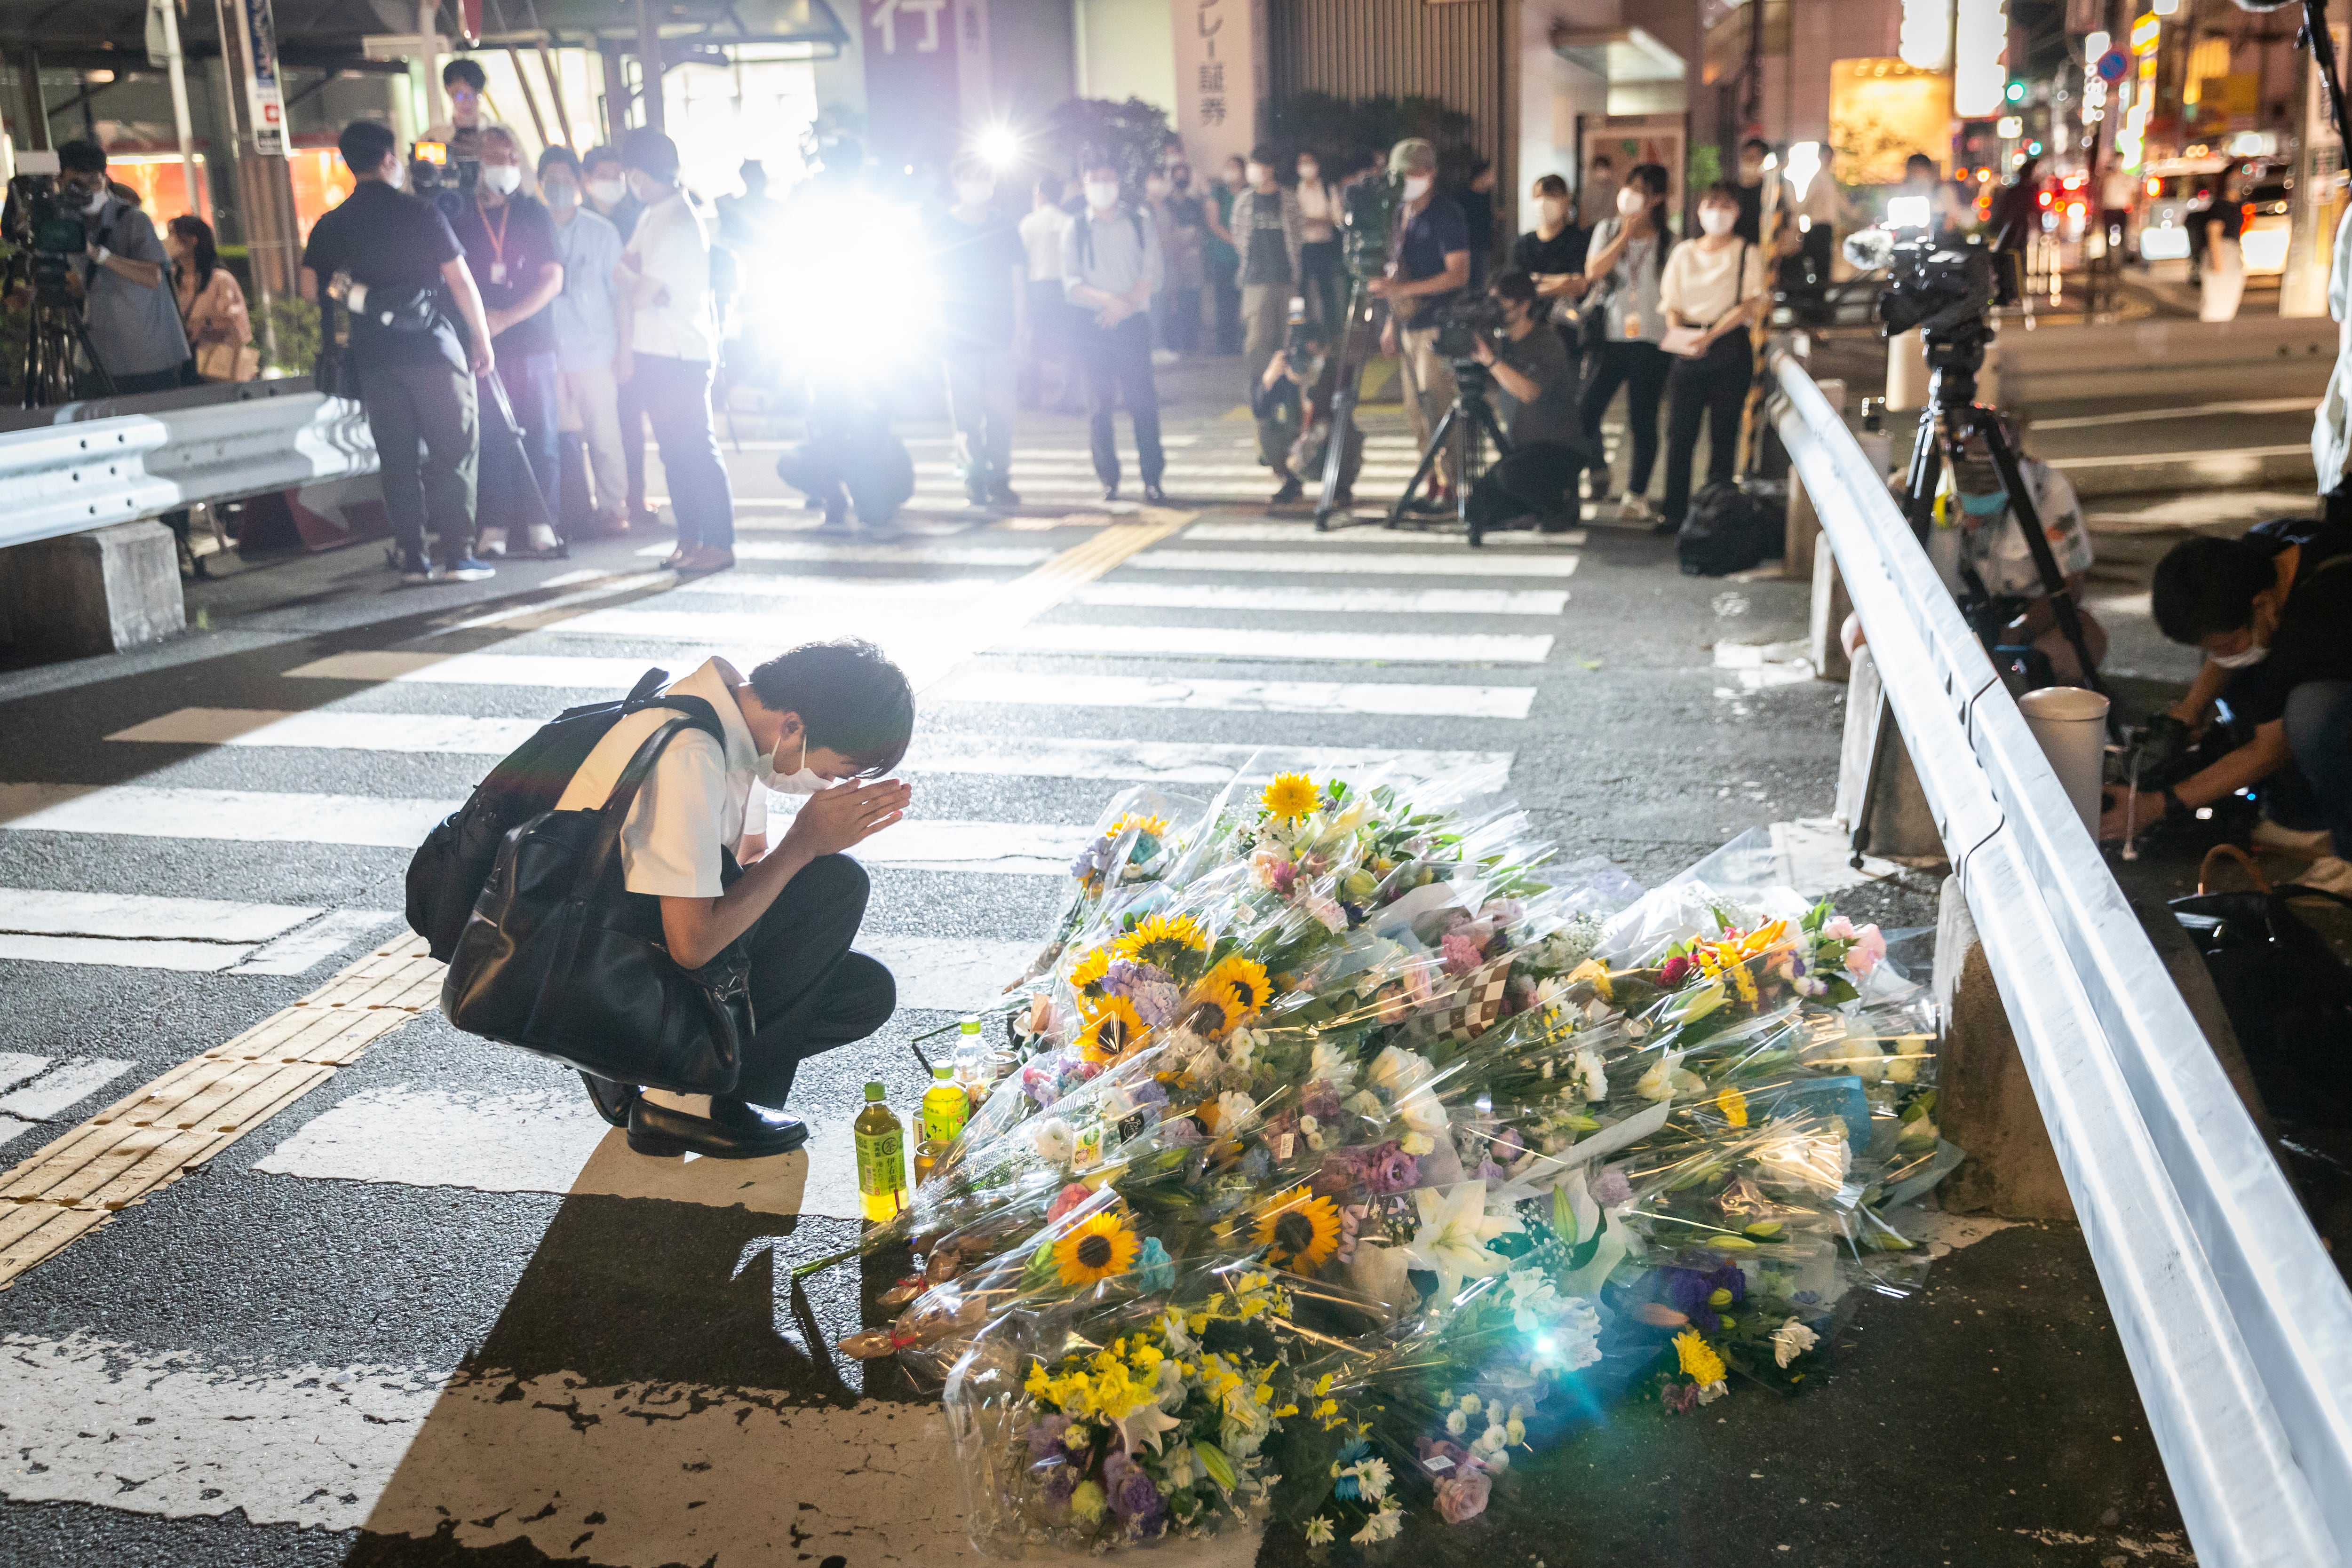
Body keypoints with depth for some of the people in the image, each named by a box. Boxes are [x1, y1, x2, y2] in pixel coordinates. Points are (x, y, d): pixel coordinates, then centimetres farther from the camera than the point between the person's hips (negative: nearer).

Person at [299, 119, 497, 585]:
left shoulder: (329, 226, 5)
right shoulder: (421, 214, -5)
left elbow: (309, 291, 4)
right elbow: (461, 282, -4)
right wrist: (482, 339, 5)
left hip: (374, 355, 4)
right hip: (432, 350, -4)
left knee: (396, 458, 8)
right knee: (453, 449, 1)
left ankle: (413, 558, 7)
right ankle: (457, 554, -5)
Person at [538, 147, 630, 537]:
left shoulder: (602, 232, 4)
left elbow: (618, 293, 5)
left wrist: (620, 351, 0)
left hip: (595, 350, -1)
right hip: (549, 353, 2)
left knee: (604, 435, -3)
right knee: (562, 436, 2)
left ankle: (612, 508, 6)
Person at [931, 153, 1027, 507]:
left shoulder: (1005, 230, 9)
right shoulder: (941, 229, 3)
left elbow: (1018, 280, 11)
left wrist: (1017, 323, 3)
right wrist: (941, 329, -2)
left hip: (999, 335, 2)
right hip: (960, 336, -1)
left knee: (1001, 410, -3)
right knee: (967, 411, -2)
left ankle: (999, 478, 5)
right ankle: (974, 478, 7)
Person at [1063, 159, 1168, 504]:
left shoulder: (1140, 222, 9)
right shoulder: (1075, 231, 9)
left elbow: (1154, 272, 1)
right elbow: (1071, 284, 0)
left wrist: (1126, 304, -14)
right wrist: (1107, 299, -17)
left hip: (1132, 322, -1)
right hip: (1092, 325, 1)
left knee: (1143, 400, -7)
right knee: (1099, 404, -1)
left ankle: (1152, 479, -5)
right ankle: (1108, 479, 5)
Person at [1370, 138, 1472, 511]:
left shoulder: (1446, 215, -9)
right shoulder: (1400, 215, 16)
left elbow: (1458, 274, -16)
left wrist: (1401, 289, -22)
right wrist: (1392, 321, 16)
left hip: (1436, 325, -8)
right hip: (1409, 325, 8)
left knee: (1434, 407, -12)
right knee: (1416, 410, 8)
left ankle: (1448, 487, -8)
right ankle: (1433, 481, 14)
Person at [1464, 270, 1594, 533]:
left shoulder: (1547, 342, -17)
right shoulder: (1504, 343, 6)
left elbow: (1529, 392, -32)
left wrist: (1491, 360, -32)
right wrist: (1475, 356, -7)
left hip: (1560, 449, -7)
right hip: (1522, 449, 7)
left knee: (1511, 473, -35)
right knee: (1479, 508, -5)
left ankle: (1561, 502, -6)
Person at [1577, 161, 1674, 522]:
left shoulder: (1668, 241, 4)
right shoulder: (1609, 229, 8)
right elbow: (1594, 271, -8)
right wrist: (1626, 235, -10)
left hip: (1651, 341, -1)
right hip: (1610, 336, 1)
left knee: (1643, 421, 1)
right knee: (1586, 411, -6)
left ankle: (1637, 495, 10)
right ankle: (1598, 471, 21)